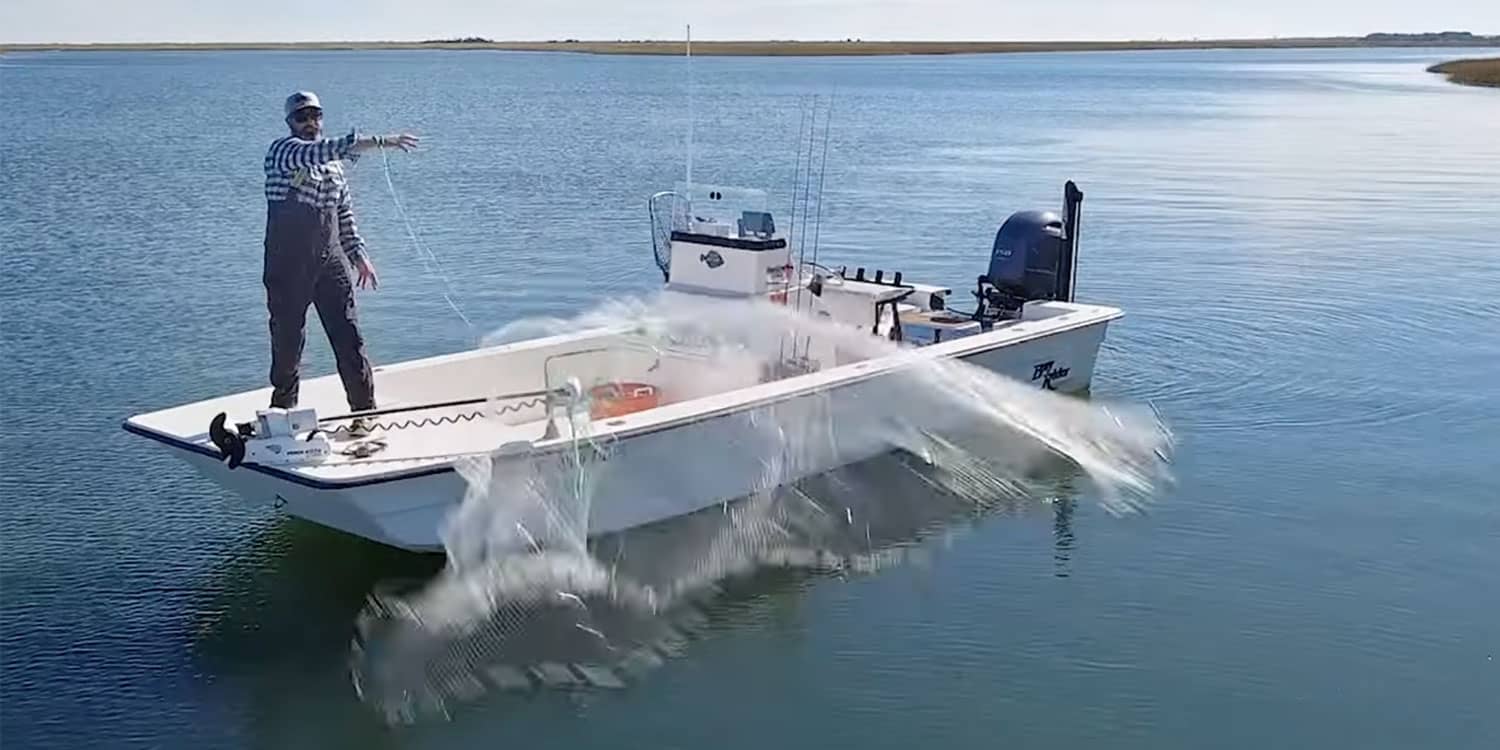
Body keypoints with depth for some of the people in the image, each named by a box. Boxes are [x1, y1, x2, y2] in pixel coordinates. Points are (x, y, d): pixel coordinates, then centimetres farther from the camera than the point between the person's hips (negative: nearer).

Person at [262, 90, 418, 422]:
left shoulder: (332, 163, 15)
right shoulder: (281, 150, -6)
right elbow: (320, 151, -25)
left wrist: (358, 254, 11)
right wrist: (380, 141, -32)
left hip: (330, 261, 5)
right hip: (288, 264, -5)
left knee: (349, 338, -2)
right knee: (287, 339, 4)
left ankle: (365, 408, 2)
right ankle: (283, 407, 21)